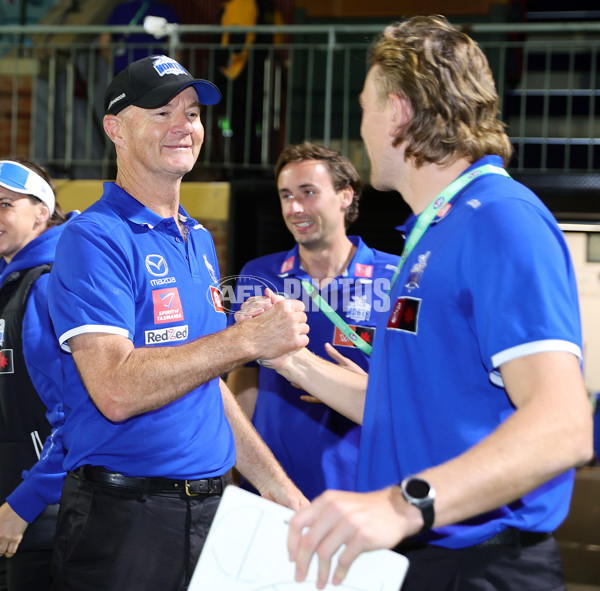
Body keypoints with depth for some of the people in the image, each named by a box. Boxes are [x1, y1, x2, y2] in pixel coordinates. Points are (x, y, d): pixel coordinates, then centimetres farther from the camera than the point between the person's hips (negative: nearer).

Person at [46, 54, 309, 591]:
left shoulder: (199, 240, 15)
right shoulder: (95, 239, -10)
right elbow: (116, 390, -22)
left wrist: (281, 489, 15)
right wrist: (247, 339, -21)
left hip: (210, 506, 7)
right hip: (125, 521, -7)